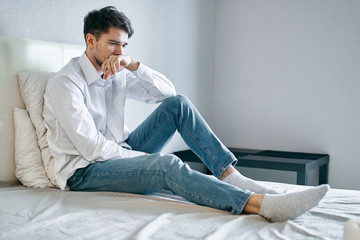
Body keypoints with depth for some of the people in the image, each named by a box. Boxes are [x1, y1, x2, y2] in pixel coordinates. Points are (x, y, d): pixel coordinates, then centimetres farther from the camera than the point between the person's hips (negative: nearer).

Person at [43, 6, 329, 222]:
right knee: (168, 164, -35)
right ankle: (261, 204, -47)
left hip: (121, 153, 8)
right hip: (84, 171, -7)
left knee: (177, 104, -9)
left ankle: (230, 175, -20)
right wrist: (151, 158, -17)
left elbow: (168, 91, 1)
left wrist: (133, 64, -14)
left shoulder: (117, 73, 6)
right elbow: (93, 148, -23)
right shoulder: (65, 83, -17)